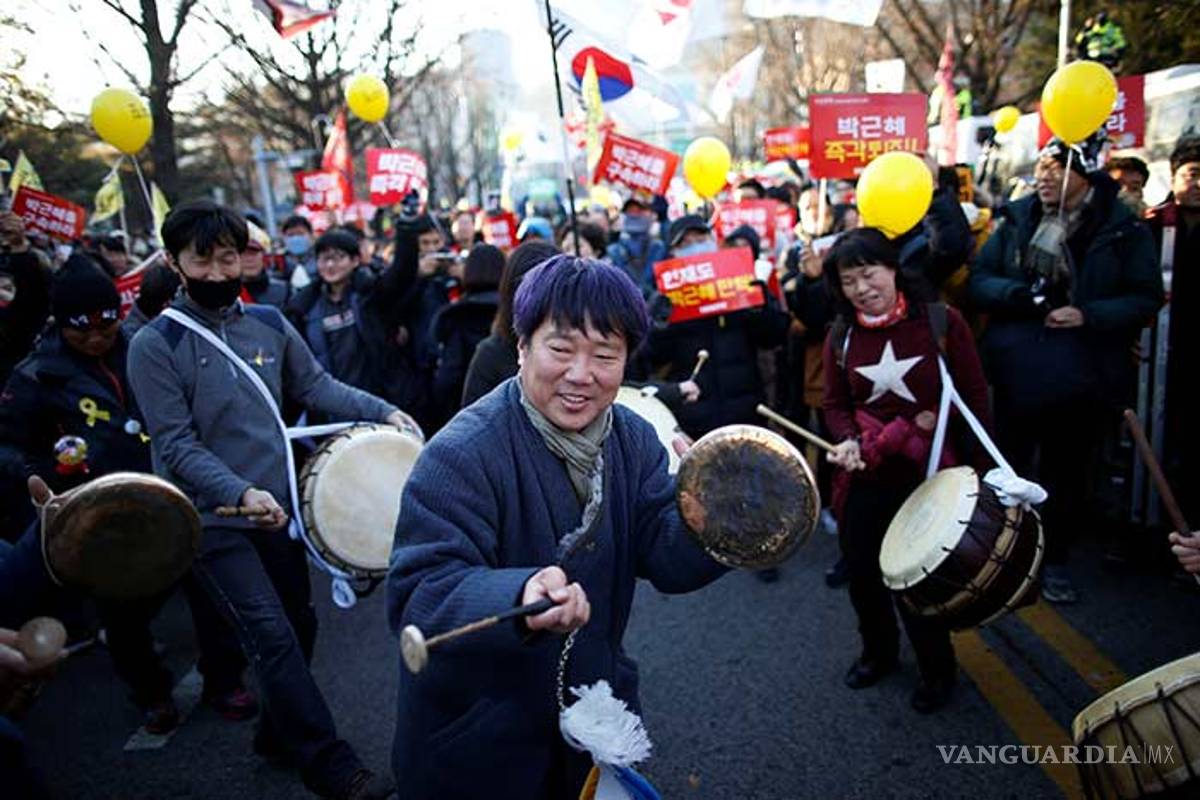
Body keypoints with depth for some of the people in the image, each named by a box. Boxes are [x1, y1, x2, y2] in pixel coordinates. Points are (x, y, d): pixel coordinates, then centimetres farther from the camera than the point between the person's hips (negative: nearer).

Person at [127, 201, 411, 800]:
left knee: (299, 623, 14)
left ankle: (280, 734, 36)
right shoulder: (154, 345, -10)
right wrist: (240, 493, -27)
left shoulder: (270, 323, 3)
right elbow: (176, 444, -14)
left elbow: (317, 386, 7)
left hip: (278, 504, 5)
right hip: (213, 518, -5)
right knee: (272, 634, -10)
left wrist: (383, 412, -8)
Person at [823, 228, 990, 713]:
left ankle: (937, 669, 30)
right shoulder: (841, 336, 1)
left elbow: (975, 395, -5)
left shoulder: (941, 322, -9)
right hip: (864, 474, 4)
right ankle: (878, 651, 41)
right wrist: (847, 440, -11)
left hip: (929, 474, -3)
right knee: (861, 571, 12)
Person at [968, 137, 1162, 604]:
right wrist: (1017, 294, -18)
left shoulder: (1123, 229, -4)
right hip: (1015, 372, 1)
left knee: (1067, 474, 14)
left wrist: (1089, 315, -20)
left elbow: (1147, 298, -5)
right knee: (1006, 466, 13)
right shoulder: (1017, 219, 2)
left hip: (1082, 379, -1)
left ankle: (1053, 561, 33)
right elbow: (977, 281, 0)